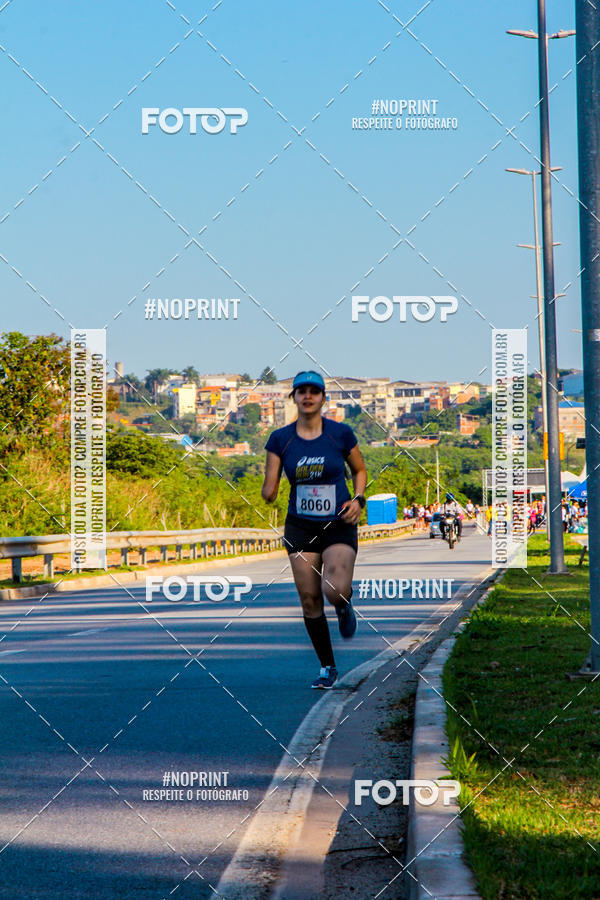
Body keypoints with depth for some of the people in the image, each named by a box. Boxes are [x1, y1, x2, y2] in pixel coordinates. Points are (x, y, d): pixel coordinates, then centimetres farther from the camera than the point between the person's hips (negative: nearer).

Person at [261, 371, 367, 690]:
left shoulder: (341, 433, -4)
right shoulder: (280, 439, -1)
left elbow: (359, 471, 11)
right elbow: (270, 490, -1)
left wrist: (358, 499, -6)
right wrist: (268, 494, -24)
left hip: (339, 524, -2)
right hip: (300, 527, 2)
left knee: (335, 590, -23)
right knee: (309, 599, 0)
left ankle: (344, 605, 17)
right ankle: (327, 668, 17)